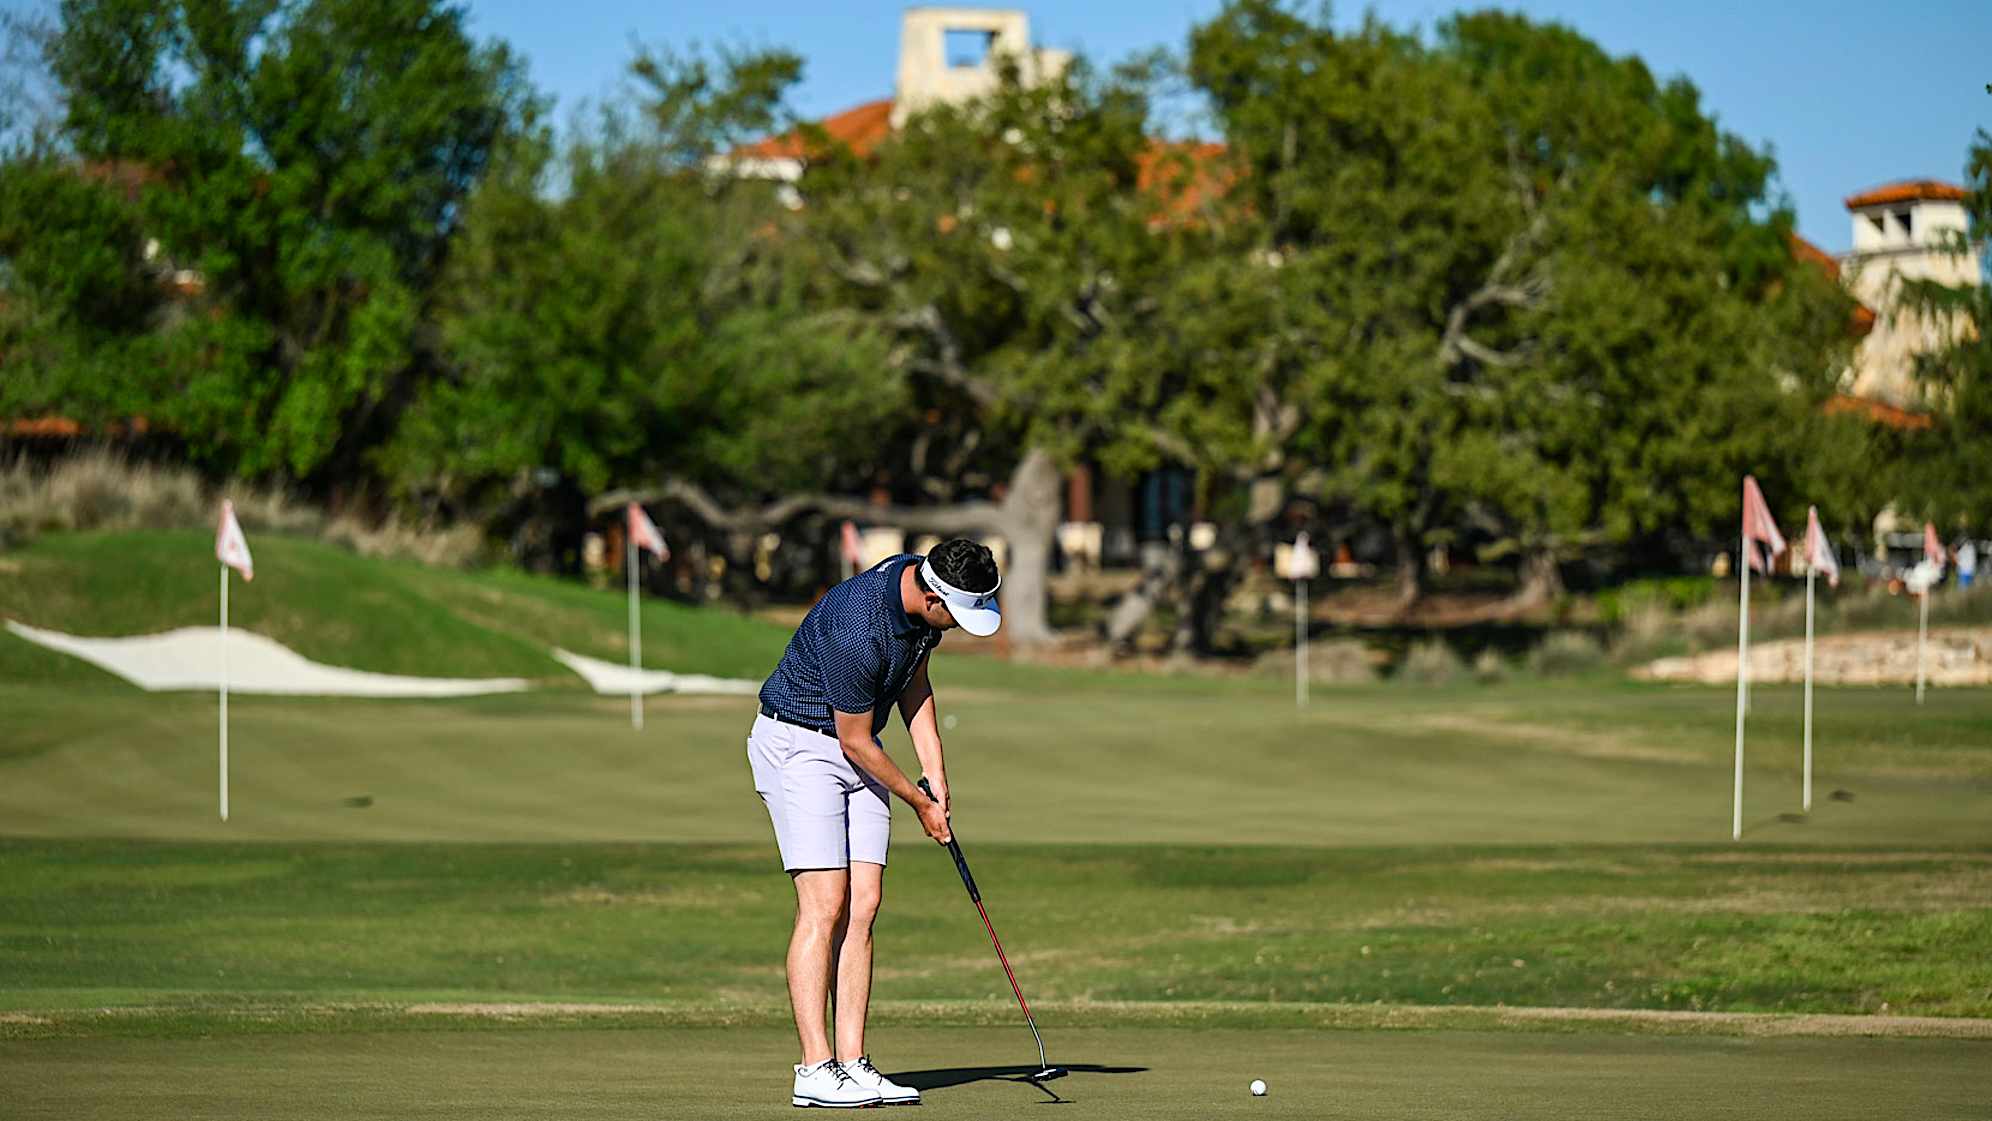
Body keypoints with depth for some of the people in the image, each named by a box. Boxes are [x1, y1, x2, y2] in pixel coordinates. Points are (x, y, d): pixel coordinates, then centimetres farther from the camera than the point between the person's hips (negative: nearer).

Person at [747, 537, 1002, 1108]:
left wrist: (935, 768, 4)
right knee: (825, 904, -15)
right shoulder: (859, 631, -32)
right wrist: (918, 802, -6)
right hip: (797, 744, -8)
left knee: (863, 905, -1)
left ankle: (852, 1063, -3)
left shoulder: (924, 586, -6)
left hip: (855, 749, 8)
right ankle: (816, 1071, -15)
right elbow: (855, 740, -19)